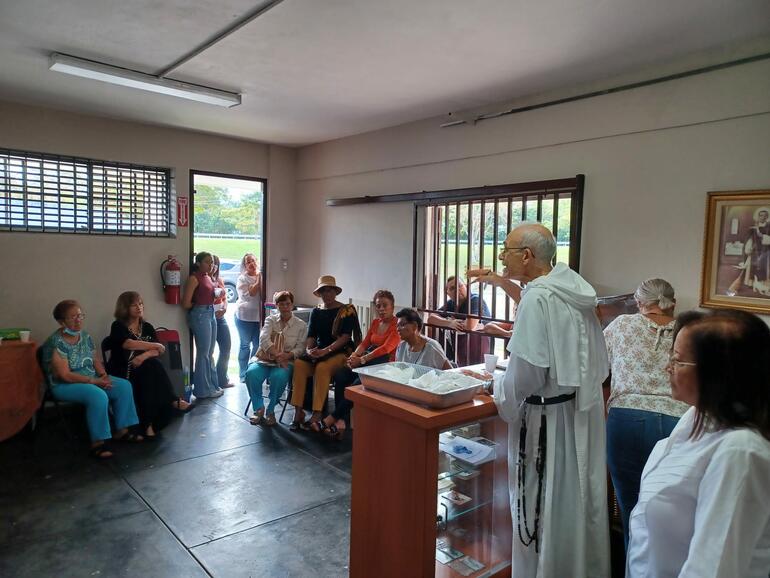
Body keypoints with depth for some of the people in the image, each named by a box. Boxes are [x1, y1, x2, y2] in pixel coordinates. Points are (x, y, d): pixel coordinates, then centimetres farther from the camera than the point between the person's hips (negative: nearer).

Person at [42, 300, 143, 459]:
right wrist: (94, 381, -22)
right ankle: (98, 442, -23)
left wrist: (103, 374, -7)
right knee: (99, 396, -33)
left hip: (92, 379, 8)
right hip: (65, 386, -8)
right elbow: (65, 375, -22)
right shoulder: (56, 343, -17)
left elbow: (96, 360, 13)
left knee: (124, 386, -8)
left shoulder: (85, 336, 6)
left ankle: (121, 430, 0)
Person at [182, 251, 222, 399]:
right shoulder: (194, 278, -12)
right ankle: (204, 390, 10)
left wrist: (217, 293, 7)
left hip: (211, 314, 9)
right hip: (200, 315, -9)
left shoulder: (208, 277, 12)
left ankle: (213, 385, 27)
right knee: (203, 353, 0)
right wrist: (198, 305, 1)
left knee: (210, 353, 16)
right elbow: (186, 303, -17)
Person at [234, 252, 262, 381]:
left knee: (258, 345, 5)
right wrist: (258, 283, -15)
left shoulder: (261, 276, 6)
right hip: (244, 316, -3)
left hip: (259, 316, 3)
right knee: (245, 345, 5)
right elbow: (247, 296, -18)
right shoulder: (242, 279, -5)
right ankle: (243, 374, 15)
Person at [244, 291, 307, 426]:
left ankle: (270, 410, -12)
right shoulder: (270, 320, 11)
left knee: (279, 376, -36)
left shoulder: (301, 325, 7)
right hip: (265, 358, 2)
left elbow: (300, 348, -1)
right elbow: (264, 339, -6)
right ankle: (258, 408, -10)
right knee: (251, 373, -30)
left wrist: (286, 355, -22)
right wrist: (276, 354, -21)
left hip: (286, 361, -2)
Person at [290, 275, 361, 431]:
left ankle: (316, 415, -33)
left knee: (322, 367, -34)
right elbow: (311, 336, 9)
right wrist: (309, 350, -13)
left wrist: (325, 350, -21)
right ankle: (298, 411, -23)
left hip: (341, 352, -5)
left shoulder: (347, 310, -2)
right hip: (319, 351, 5)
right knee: (299, 364, -24)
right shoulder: (316, 312, 14)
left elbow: (345, 337, -11)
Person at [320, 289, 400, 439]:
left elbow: (386, 348, -16)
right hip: (367, 359, 7)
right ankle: (342, 420, -25)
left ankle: (332, 418, -19)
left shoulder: (397, 325, -4)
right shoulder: (375, 323, 19)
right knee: (340, 376, -22)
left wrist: (361, 360, -22)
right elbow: (365, 343, 13)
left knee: (358, 383, -32)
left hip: (385, 362, -6)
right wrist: (354, 355, -9)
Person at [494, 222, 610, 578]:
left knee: (543, 508, 7)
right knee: (577, 501, 20)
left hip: (549, 418, -8)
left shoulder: (537, 297, -19)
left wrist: (503, 400, -5)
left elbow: (526, 371, -24)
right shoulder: (573, 288, 6)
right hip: (582, 412, 9)